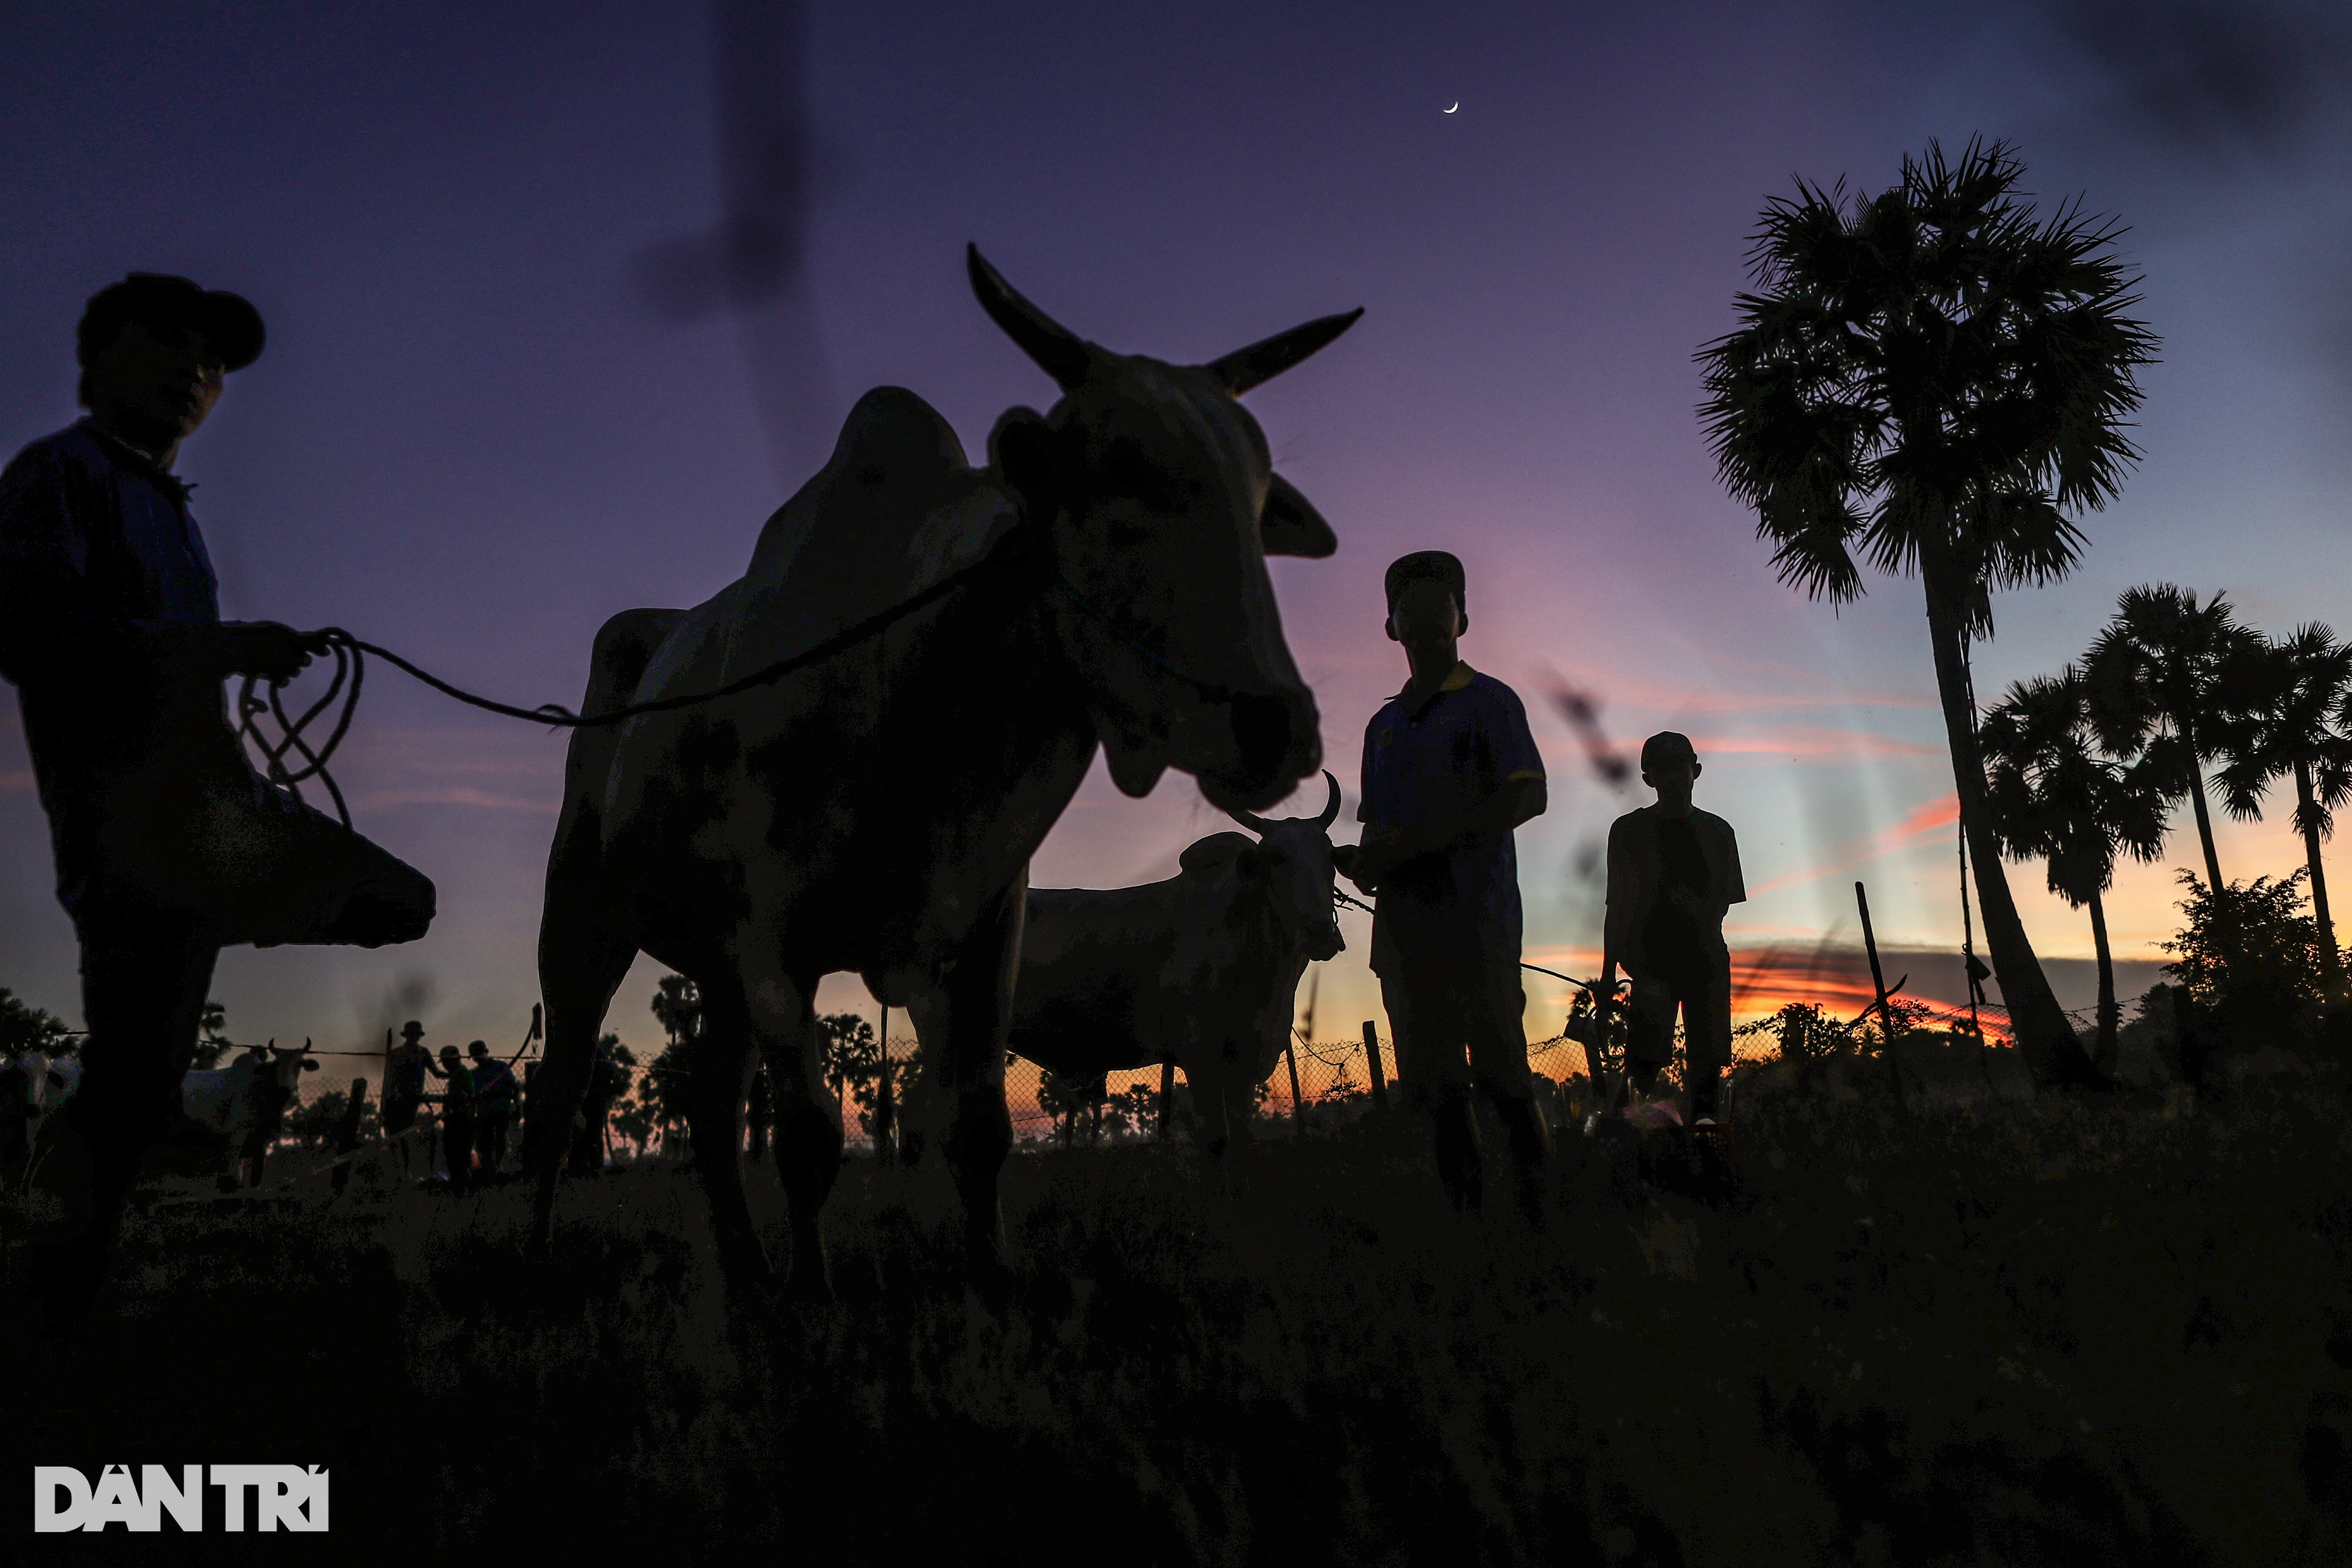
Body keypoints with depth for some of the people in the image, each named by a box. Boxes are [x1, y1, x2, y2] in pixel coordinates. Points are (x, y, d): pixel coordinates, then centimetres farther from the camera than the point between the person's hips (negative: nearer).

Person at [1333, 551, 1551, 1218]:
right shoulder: (1384, 724, 21)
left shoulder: (1489, 701, 3)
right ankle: (1464, 1205, 15)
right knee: (1429, 1074, 7)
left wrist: (1416, 842, -17)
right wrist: (1361, 859, -5)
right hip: (1403, 917, 6)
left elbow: (1528, 797, -10)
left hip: (1477, 912, -6)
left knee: (1499, 1070, -7)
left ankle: (1538, 1201, 2)